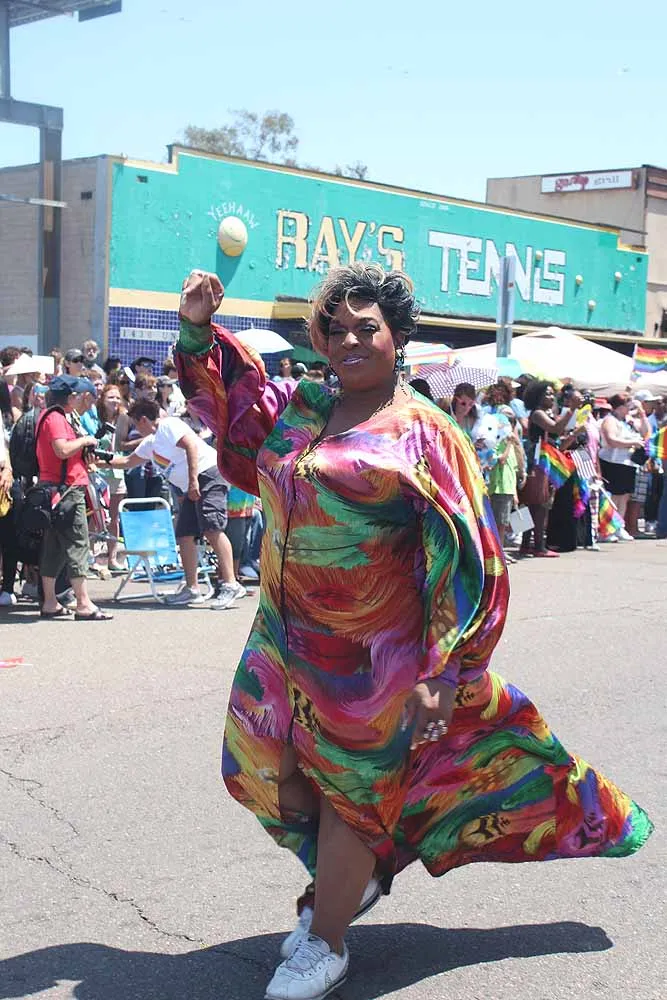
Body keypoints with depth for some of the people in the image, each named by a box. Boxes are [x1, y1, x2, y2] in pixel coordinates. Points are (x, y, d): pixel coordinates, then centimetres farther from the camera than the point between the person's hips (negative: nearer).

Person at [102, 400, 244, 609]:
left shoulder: (168, 426, -5)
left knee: (212, 529, -21)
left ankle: (230, 584, -26)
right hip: (193, 489, 11)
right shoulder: (150, 443, 24)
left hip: (208, 475, -10)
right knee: (184, 535, 7)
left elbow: (191, 445, -19)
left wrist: (193, 480, -23)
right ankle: (192, 589, 12)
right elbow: (128, 461, 38)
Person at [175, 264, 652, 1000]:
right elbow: (223, 400, 24)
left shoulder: (424, 434, -11)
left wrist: (443, 672, -17)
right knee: (267, 772, 12)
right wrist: (197, 330, 6)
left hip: (372, 655, -6)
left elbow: (466, 558, -13)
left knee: (350, 787, 7)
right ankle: (353, 879, 40)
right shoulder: (297, 410, 6)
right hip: (287, 639, 6)